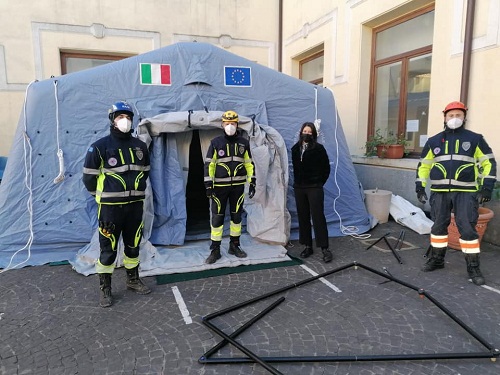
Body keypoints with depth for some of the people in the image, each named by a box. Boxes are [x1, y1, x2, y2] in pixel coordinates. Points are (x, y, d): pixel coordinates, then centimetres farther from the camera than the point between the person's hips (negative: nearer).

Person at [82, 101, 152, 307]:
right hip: (110, 207, -5)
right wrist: (103, 197, 5)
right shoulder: (100, 147, -8)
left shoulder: (140, 146, 7)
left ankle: (133, 280, 33)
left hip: (135, 205, 5)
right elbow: (89, 176, -3)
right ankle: (105, 289, 18)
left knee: (133, 245, 16)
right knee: (108, 248, 3)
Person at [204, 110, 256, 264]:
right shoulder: (216, 142, -2)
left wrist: (252, 182, 4)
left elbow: (249, 163, 9)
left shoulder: (243, 142, 5)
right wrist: (208, 184, -9)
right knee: (217, 217, -1)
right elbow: (209, 164, -3)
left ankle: (234, 246, 26)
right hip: (220, 186, -2)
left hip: (238, 186, 3)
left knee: (237, 216, 11)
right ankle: (215, 250, 9)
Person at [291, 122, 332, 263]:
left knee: (318, 217, -6)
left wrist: (319, 183, 2)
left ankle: (325, 248, 0)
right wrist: (298, 182, 12)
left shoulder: (319, 148, -7)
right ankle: (308, 246, 18)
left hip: (314, 188, -5)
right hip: (299, 188, 5)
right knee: (303, 218, 8)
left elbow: (326, 169, 0)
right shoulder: (295, 149, 7)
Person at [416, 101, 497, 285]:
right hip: (440, 192, 2)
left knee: (467, 228, -4)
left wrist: (486, 187, -3)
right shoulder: (434, 141, 9)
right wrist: (420, 187, 8)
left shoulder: (475, 139, 4)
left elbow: (488, 163, 6)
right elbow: (423, 165, 14)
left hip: (465, 192, -2)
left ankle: (473, 267, 10)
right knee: (439, 226, 10)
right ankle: (437, 259, 25)